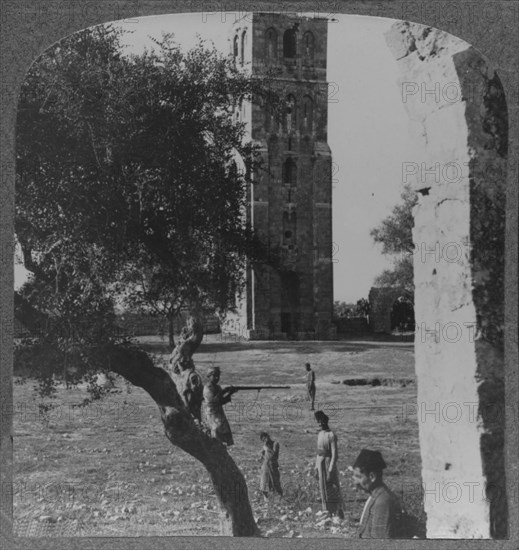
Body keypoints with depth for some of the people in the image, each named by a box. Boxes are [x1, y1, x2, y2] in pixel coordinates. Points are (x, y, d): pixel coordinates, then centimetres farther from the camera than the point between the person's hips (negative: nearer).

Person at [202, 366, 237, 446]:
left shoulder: (218, 387, 14)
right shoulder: (207, 388, -13)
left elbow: (222, 401, 12)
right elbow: (213, 399, -24)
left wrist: (229, 394, -2)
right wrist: (223, 391, -21)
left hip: (219, 413, 9)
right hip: (212, 414, -9)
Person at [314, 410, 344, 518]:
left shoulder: (331, 435, -15)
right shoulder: (319, 434, 11)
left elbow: (334, 455, -18)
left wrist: (330, 470, -21)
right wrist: (316, 467, 14)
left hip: (329, 463, -8)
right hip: (320, 464, 8)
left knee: (332, 490, -4)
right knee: (323, 490, 13)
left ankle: (338, 515, 4)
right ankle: (327, 514, 22)